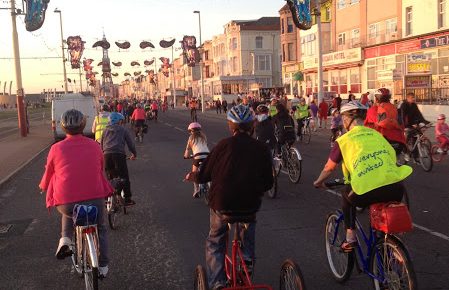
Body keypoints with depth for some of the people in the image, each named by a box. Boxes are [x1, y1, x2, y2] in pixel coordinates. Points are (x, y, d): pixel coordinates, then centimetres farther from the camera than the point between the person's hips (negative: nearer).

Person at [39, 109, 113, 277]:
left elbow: (48, 174, 12)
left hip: (65, 202, 0)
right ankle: (103, 266, 29)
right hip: (94, 199, 0)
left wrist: (43, 186, 35)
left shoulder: (56, 149, -3)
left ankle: (65, 239, 17)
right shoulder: (94, 146, 2)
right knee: (100, 229, 27)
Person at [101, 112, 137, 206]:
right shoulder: (123, 130, 14)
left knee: (109, 177, 15)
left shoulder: (106, 130, 23)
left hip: (106, 155, 4)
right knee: (124, 177, 3)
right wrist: (134, 154, 28)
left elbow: (101, 144, 25)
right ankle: (127, 199, 4)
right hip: (119, 154, -3)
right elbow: (130, 143, 15)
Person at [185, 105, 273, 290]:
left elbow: (204, 175, -4)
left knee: (215, 243, 22)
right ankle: (247, 259, 29)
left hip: (222, 206, -1)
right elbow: (268, 183, 3)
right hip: (250, 205, 1)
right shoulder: (261, 149, -4)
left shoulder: (224, 145, -9)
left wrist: (192, 176, 19)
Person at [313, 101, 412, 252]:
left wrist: (318, 182, 39)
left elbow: (329, 168, 18)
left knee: (347, 194, 30)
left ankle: (350, 236, 23)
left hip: (367, 194, -3)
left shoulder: (343, 140, 9)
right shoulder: (377, 134, 20)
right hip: (396, 191, 3)